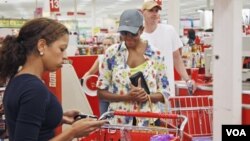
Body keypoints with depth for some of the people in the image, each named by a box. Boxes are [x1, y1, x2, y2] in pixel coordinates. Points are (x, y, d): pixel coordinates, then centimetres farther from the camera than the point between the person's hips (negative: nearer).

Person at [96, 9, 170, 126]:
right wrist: (126, 96, -16)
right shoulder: (111, 53, -2)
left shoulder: (155, 55, 0)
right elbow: (101, 91, 0)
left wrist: (148, 97, -16)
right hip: (118, 120, 0)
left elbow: (165, 92, 4)